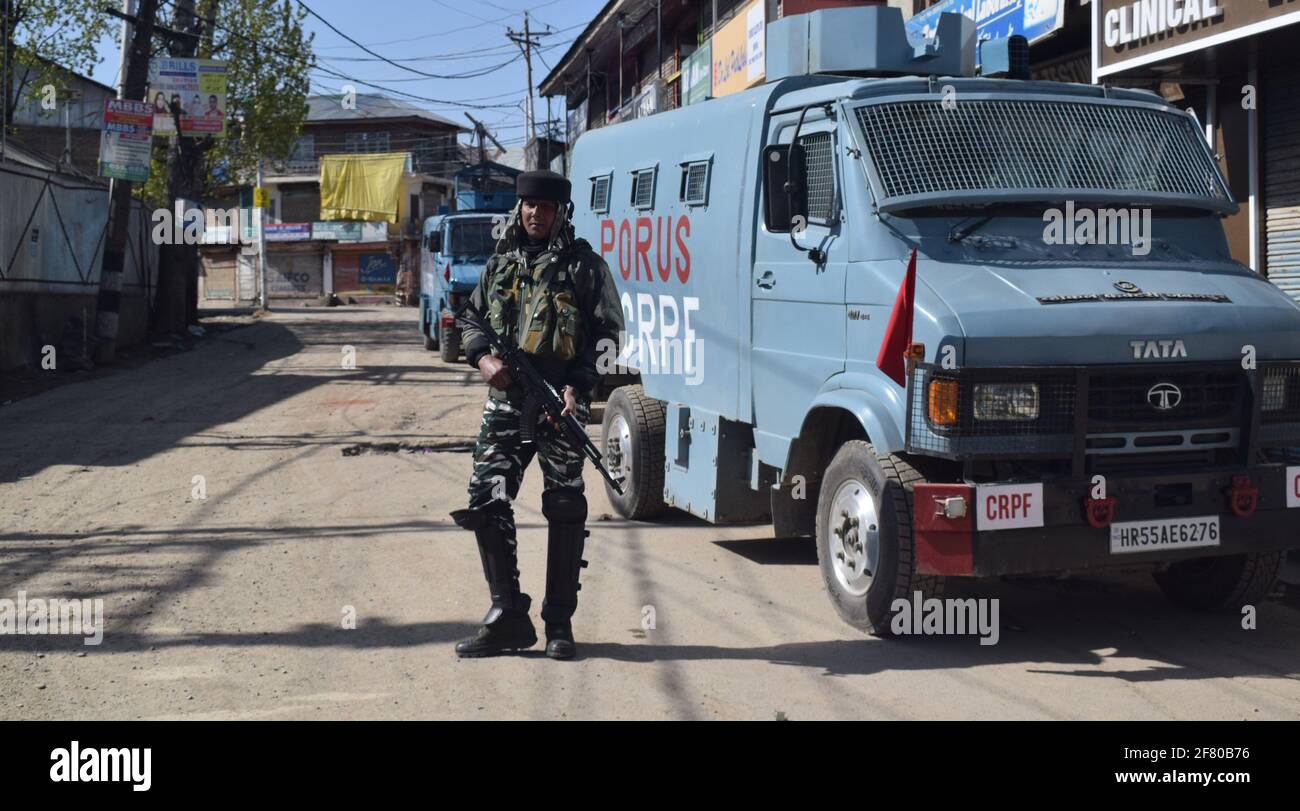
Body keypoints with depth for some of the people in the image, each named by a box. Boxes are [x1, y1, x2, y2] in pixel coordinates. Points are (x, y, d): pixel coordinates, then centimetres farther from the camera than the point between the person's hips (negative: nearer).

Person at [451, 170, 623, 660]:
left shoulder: (583, 264, 2)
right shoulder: (500, 264, 15)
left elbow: (607, 331, -1)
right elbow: (473, 322, 20)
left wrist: (579, 385, -13)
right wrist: (483, 358, -2)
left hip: (560, 402, -4)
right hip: (506, 400, 4)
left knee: (565, 510, 2)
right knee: (486, 500, -4)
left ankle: (559, 623, 11)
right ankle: (507, 616, 5)